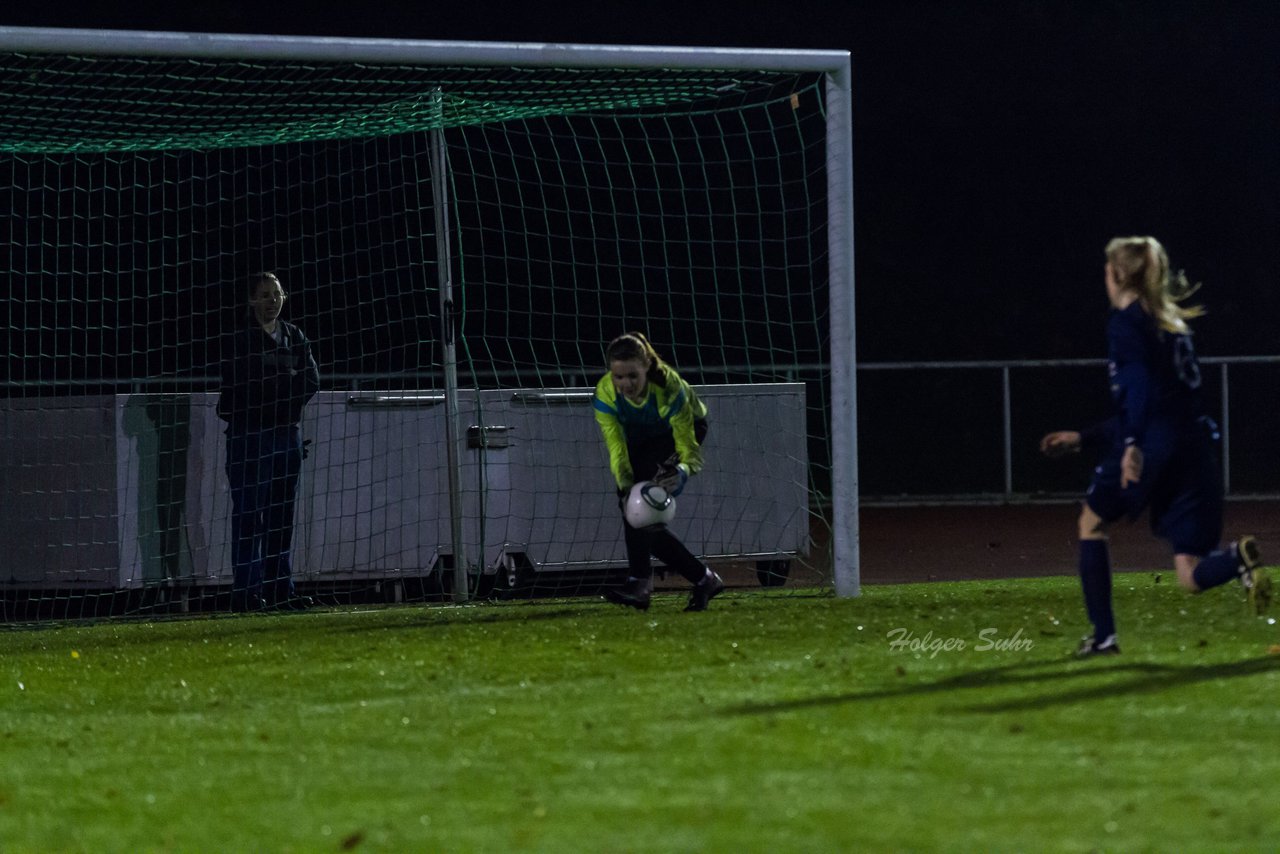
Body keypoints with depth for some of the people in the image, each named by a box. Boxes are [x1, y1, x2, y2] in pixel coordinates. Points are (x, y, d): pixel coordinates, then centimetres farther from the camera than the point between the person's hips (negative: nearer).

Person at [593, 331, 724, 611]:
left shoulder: (669, 387, -38)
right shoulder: (605, 393, -29)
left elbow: (688, 446, -37)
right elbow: (616, 448, -30)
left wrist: (681, 472, -59)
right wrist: (625, 484, -49)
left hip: (686, 425, -5)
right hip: (641, 438, 5)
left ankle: (639, 581, -34)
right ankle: (703, 579, 5)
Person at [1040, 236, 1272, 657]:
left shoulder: (1125, 322, 0)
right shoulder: (1172, 324, 25)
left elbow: (1138, 386, -16)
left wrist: (1132, 445, -27)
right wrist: (1083, 439, 36)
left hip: (1154, 448, -7)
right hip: (1196, 445, 7)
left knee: (1091, 522, 19)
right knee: (1193, 576, 2)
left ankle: (1103, 635, 15)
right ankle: (1238, 558, -32)